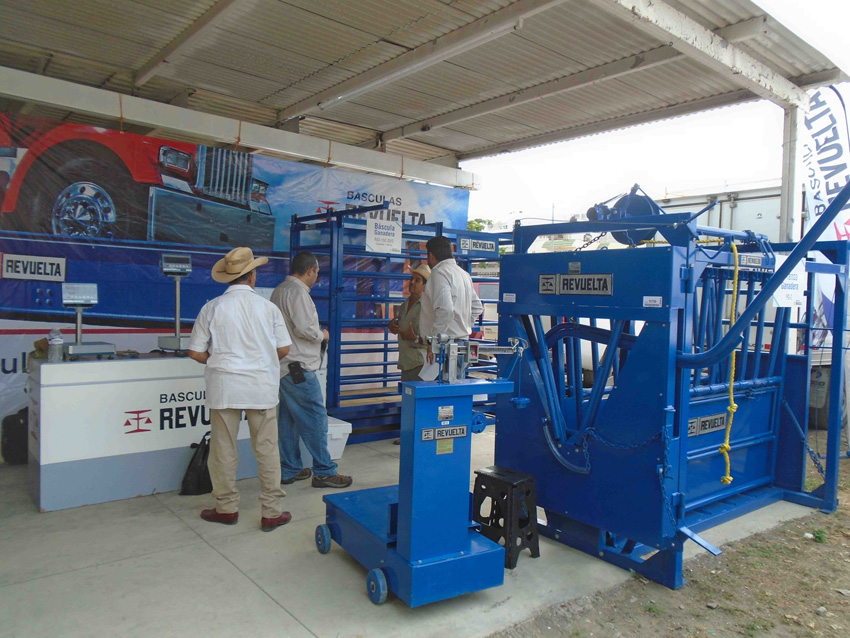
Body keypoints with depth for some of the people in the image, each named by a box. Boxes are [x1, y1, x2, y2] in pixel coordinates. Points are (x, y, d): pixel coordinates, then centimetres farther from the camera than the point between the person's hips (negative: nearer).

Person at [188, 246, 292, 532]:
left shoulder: (212, 308, -4)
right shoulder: (268, 307, -3)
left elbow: (195, 352, -2)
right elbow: (283, 349, 1)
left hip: (224, 387, 0)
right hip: (262, 387, 0)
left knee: (223, 448, 12)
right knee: (266, 448, 7)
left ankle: (227, 508, 24)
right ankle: (271, 512, 13)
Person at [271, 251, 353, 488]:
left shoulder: (280, 290, 16)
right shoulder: (298, 292, -14)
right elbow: (304, 328, -22)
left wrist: (316, 334, 18)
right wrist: (322, 335, -4)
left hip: (285, 366, 10)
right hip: (299, 367, -10)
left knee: (288, 419, 14)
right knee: (315, 418, -4)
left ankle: (289, 469, 22)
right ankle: (324, 472, 1)